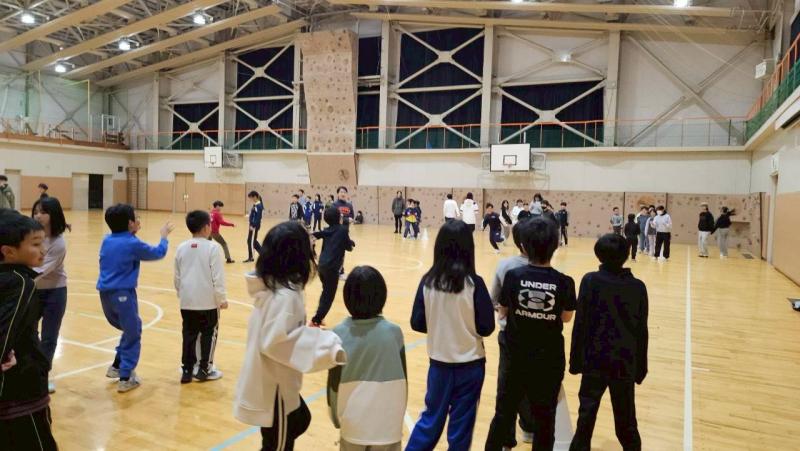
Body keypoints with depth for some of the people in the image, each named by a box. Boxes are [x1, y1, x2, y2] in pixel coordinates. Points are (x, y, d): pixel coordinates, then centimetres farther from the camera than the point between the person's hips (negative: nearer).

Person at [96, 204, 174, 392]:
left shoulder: (107, 240, 8)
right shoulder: (133, 244, -10)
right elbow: (158, 253, 2)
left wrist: (133, 234, 26)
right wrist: (164, 236, 17)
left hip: (105, 293, 7)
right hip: (123, 293, -7)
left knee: (129, 329, 24)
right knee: (132, 334, 5)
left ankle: (117, 366, 26)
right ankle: (125, 378, 6)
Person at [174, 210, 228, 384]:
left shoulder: (181, 248, 3)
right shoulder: (212, 247, -13)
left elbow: (177, 277, 11)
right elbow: (218, 277, -13)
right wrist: (222, 298, -2)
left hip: (187, 302, 5)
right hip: (208, 301, -4)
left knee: (189, 335, 13)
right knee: (209, 334, 11)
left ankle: (187, 370, 19)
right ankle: (204, 369, 16)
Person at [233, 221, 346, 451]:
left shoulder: (271, 285, 1)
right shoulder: (285, 295, -28)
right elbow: (275, 342, -35)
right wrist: (327, 347, -35)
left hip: (273, 381, 9)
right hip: (272, 386, -9)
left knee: (300, 420, 29)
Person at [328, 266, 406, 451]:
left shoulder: (340, 334, -12)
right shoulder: (393, 333, -13)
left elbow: (334, 382, -5)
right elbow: (403, 380, -4)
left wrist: (337, 419, 11)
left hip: (353, 424, 1)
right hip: (388, 423, 0)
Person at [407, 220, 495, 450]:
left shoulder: (428, 280, -8)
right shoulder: (474, 282, -16)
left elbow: (417, 323, -3)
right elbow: (486, 328, -12)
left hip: (439, 361, 3)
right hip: (469, 364, -2)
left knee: (431, 417, 20)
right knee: (461, 423, 14)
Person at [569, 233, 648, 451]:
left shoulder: (590, 281, -10)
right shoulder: (638, 286, -3)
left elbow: (580, 324, -10)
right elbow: (642, 331, 1)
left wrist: (575, 360, 0)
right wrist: (641, 368, 11)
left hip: (595, 360, -1)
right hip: (625, 364, 2)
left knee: (587, 414, 13)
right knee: (626, 421, 15)